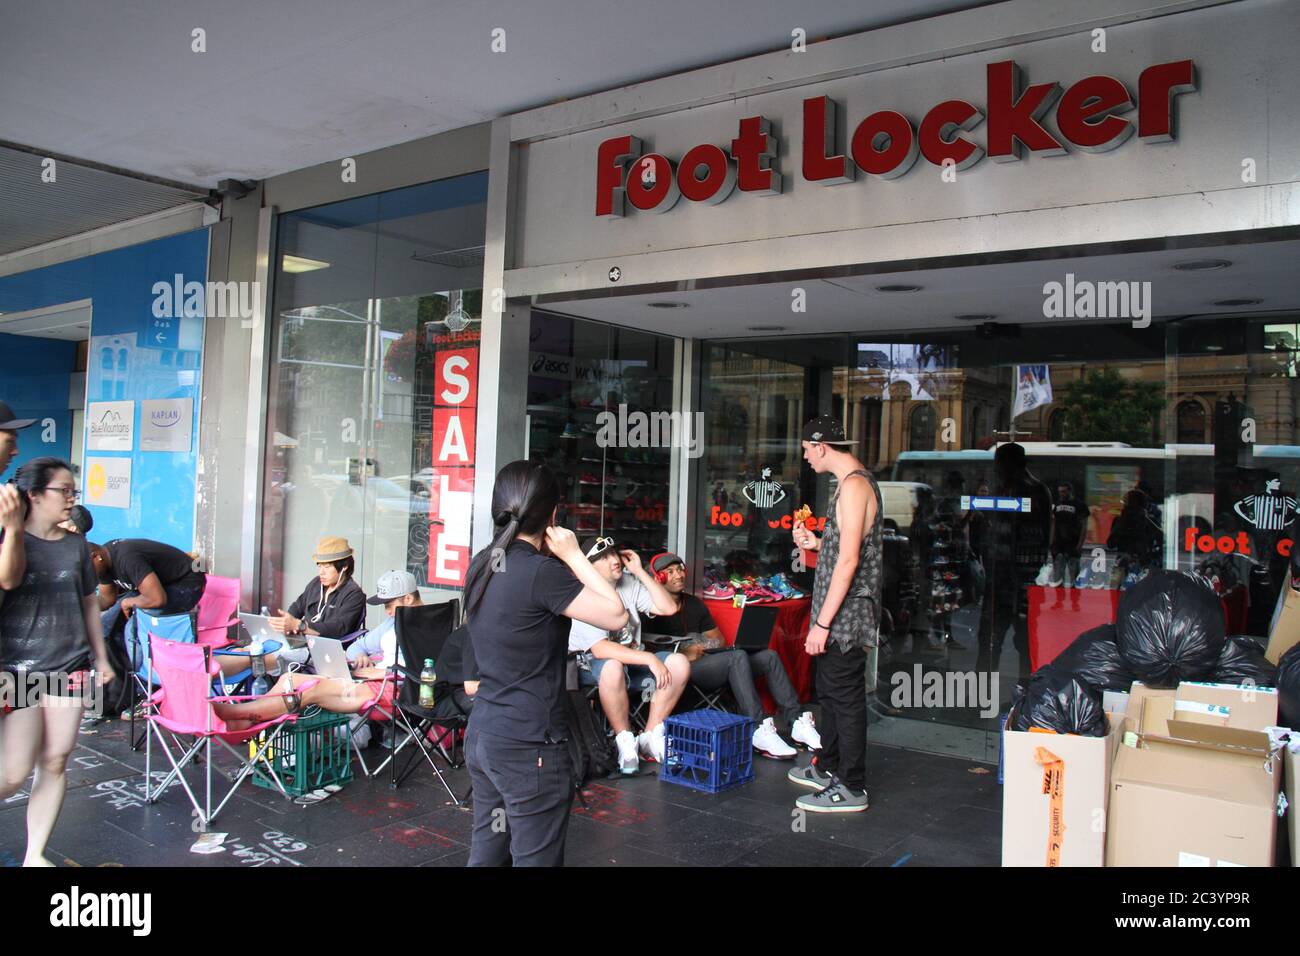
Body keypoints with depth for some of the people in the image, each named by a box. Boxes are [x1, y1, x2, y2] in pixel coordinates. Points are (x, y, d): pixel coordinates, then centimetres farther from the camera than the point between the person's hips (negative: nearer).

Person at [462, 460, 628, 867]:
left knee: (486, 853, 17)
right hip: (529, 747, -8)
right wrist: (574, 555, -9)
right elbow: (616, 616, -15)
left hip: (481, 734, 9)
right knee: (534, 858, 3)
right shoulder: (541, 571, -19)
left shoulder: (481, 565, 5)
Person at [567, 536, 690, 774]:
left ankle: (650, 737, -7)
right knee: (613, 667, -41)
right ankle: (625, 741, -20)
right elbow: (600, 649, -27)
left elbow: (668, 608, -3)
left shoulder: (629, 583, 2)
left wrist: (640, 572, -8)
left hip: (632, 659, 6)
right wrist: (649, 659, -32)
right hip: (590, 664, -6)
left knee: (679, 663, -16)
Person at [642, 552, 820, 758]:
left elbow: (719, 639, 23)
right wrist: (683, 654, -21)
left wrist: (705, 646, 0)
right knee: (738, 657, -32)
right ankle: (759, 731, -36)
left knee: (769, 656, -9)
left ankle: (796, 721, -12)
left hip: (708, 660, 8)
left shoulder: (694, 603, 21)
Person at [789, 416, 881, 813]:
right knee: (829, 690, 20)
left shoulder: (854, 485, -18)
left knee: (845, 695, -2)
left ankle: (851, 787, 7)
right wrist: (816, 543, 10)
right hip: (840, 614, 10)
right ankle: (829, 767, 33)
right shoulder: (854, 481, 15)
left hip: (847, 612, -10)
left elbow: (849, 560, -23)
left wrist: (823, 623, -22)